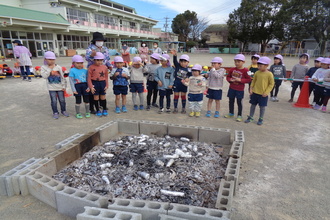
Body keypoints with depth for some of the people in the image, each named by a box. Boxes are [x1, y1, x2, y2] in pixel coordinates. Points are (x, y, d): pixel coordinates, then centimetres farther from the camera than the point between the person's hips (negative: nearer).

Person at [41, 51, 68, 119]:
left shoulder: (58, 67, 0)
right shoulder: (44, 67, -1)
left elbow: (62, 77, 2)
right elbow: (44, 76, -16)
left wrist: (64, 86, -1)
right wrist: (50, 69, -16)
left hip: (60, 87, 1)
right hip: (51, 88, -1)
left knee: (62, 100, 8)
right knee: (53, 101, 2)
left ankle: (63, 110, 26)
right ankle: (55, 112, 16)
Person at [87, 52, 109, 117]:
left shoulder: (105, 67, 3)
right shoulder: (91, 67, -5)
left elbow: (106, 77, 8)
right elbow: (89, 77, -5)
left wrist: (106, 85, 3)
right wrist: (91, 87, -9)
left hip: (102, 83, 2)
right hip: (95, 83, -2)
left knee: (103, 97, 9)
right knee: (96, 97, 7)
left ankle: (104, 110, 23)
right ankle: (98, 110, 20)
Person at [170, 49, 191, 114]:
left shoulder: (188, 70, -4)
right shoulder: (177, 66, -6)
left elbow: (190, 76, 5)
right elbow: (175, 61, -22)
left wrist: (187, 78, -16)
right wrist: (175, 55, -40)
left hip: (184, 84, 0)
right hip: (176, 84, 0)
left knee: (183, 96, 10)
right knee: (176, 96, 7)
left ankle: (183, 108, 22)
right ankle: (175, 108, 17)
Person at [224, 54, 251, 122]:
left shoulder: (245, 70, -11)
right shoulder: (232, 69, 1)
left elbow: (249, 79, -10)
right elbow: (228, 76, 12)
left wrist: (240, 80, -21)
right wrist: (230, 80, -10)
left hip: (240, 89, -4)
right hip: (232, 88, 4)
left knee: (239, 102, 5)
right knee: (231, 101, 14)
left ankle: (239, 115, 18)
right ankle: (231, 113, 31)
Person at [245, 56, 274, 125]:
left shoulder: (269, 74, -11)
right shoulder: (257, 73, 1)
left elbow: (271, 84, -7)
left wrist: (266, 92, -13)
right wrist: (251, 89, 1)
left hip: (263, 94, -3)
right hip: (255, 92, 4)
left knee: (262, 106, 8)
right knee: (253, 105, 12)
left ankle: (261, 119, 22)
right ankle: (250, 117, 25)